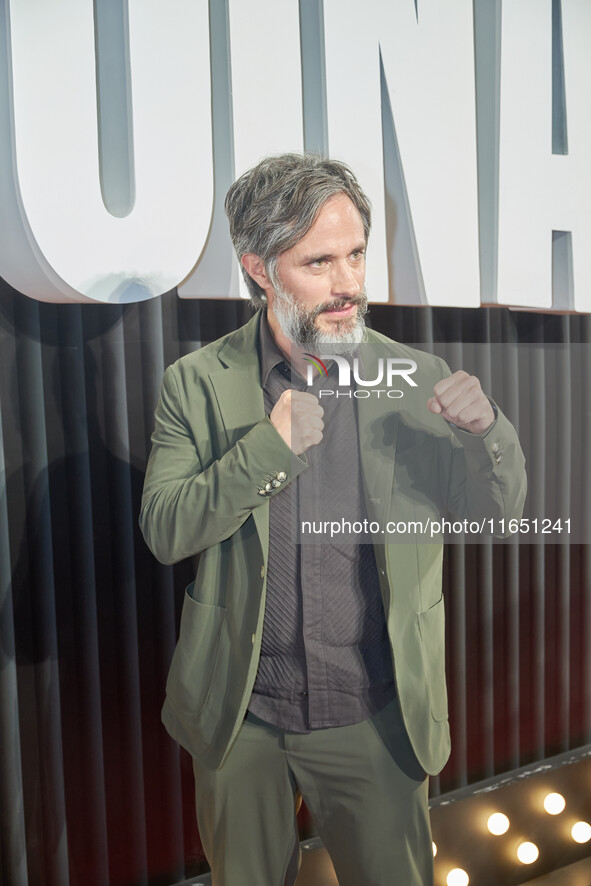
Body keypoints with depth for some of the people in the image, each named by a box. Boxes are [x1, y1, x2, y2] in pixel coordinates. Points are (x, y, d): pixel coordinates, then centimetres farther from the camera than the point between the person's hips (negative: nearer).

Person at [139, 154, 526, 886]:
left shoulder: (416, 379, -7)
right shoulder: (197, 383, -8)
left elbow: (498, 515, -1)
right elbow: (163, 531, -13)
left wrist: (486, 430, -22)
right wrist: (270, 444, -25)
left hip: (376, 719, 0)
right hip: (239, 718, 1)